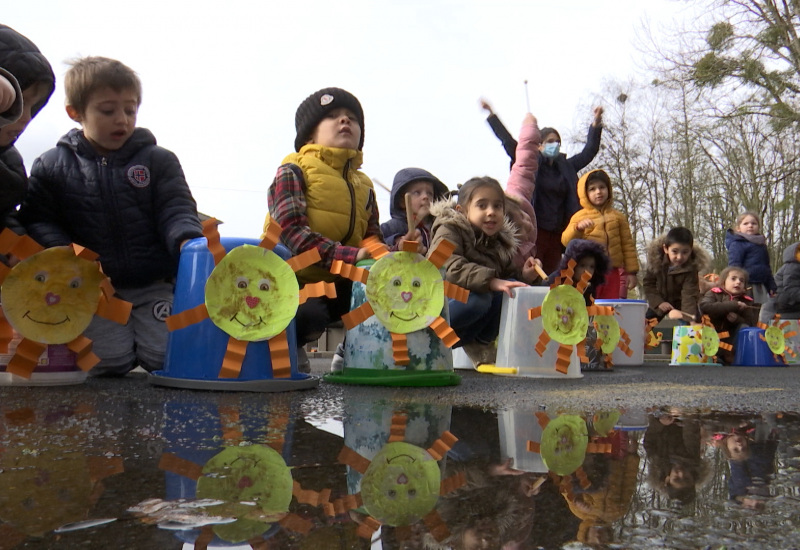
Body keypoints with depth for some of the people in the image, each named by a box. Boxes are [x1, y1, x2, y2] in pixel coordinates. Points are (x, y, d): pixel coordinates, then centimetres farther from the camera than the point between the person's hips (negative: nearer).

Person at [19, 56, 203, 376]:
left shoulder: (159, 161, 8)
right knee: (107, 361, -15)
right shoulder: (52, 166, 8)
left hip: (153, 286, 1)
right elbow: (37, 221, 5)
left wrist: (188, 241, -23)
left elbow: (176, 211, 0)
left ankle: (142, 328, 21)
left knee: (167, 357, -12)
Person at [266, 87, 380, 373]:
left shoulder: (364, 185, 18)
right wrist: (350, 255, -29)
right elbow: (290, 232, -17)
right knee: (309, 315, -38)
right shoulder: (293, 171, -2)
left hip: (342, 284, 6)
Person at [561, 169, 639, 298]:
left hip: (613, 272, 2)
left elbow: (627, 244, 10)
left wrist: (631, 272, 6)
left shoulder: (618, 216, 11)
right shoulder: (579, 216, 6)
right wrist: (578, 228, -22)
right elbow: (566, 240, -3)